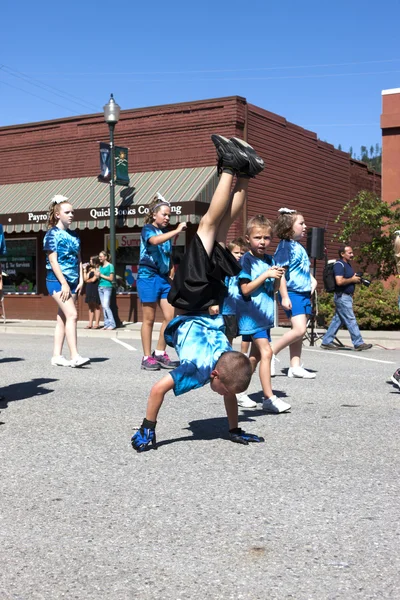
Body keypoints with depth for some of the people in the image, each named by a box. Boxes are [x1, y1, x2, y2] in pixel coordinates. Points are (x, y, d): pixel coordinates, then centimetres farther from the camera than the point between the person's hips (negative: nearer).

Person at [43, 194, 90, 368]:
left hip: (71, 282, 7)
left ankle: (57, 356, 12)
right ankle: (75, 356, -21)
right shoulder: (52, 234, -6)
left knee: (63, 318, 8)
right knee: (72, 314, -18)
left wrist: (80, 280, 5)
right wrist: (64, 283, -18)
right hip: (57, 281, -7)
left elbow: (78, 260, 16)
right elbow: (53, 260, -13)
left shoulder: (74, 235, 14)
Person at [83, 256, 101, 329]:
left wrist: (87, 280, 6)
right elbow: (85, 279, 12)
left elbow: (93, 279, -12)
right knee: (90, 306, 6)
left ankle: (96, 324, -4)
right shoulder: (90, 269, 18)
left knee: (96, 306, -5)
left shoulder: (97, 269, -5)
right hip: (89, 288, 8)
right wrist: (85, 270, 8)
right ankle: (90, 324, 7)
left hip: (95, 288, -8)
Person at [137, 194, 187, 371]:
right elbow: (154, 240, -29)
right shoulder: (147, 229, -4)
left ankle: (159, 353, 12)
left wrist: (171, 275, 13)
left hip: (164, 278, 6)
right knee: (149, 319, -1)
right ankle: (147, 357, 6)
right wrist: (177, 231, -30)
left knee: (169, 317, -1)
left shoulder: (166, 233, 16)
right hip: (148, 276, -6)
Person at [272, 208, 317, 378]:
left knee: (299, 332, 8)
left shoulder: (300, 246, 15)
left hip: (304, 293, 9)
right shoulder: (285, 246, -10)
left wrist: (312, 279, 8)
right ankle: (272, 352, -1)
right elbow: (280, 272, -16)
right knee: (299, 329, -17)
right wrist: (284, 297, -21)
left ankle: (295, 366, 11)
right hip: (292, 293, -9)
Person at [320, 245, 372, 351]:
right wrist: (353, 279, -14)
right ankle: (358, 343, -3)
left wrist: (357, 279, 8)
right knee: (351, 320, -6)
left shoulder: (348, 265, 18)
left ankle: (326, 342, 14)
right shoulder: (339, 265, -14)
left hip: (347, 297, 10)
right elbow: (339, 281, -26)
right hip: (342, 297, -10)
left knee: (337, 320, 10)